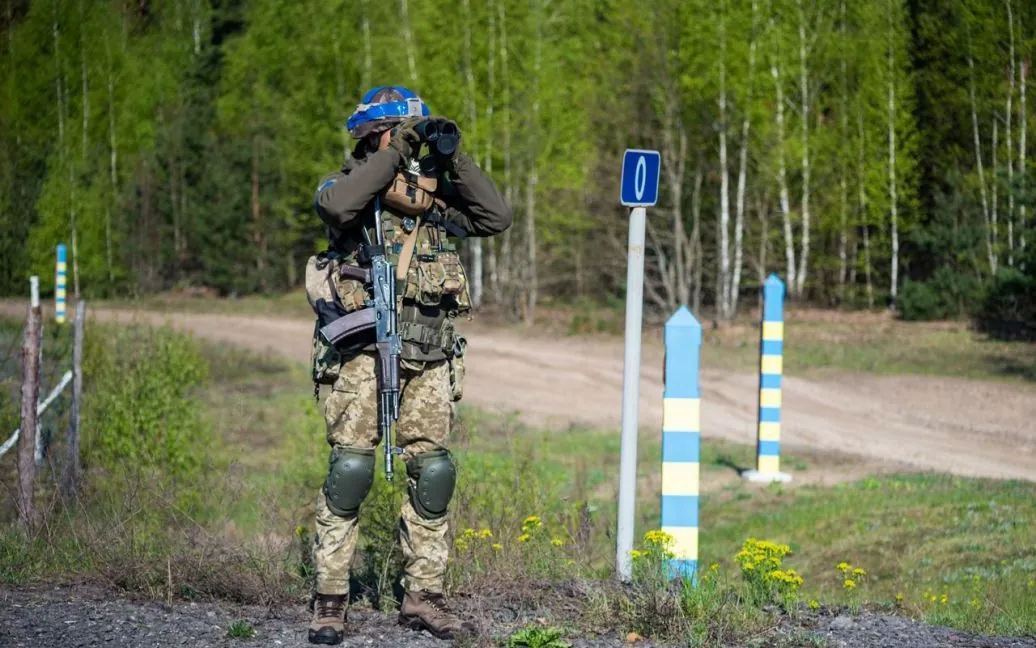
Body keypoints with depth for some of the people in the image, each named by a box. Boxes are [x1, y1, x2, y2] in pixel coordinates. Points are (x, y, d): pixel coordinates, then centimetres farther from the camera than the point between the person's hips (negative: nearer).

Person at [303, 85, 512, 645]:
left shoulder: (435, 195, 16)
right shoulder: (349, 185, 3)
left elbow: (497, 217, 7)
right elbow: (336, 205, -22)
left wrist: (453, 158, 1)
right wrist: (394, 152, -16)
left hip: (428, 355, 5)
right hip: (364, 348, -5)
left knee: (432, 470, 3)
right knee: (351, 467, -9)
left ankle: (422, 596, 12)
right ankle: (330, 598, -4)